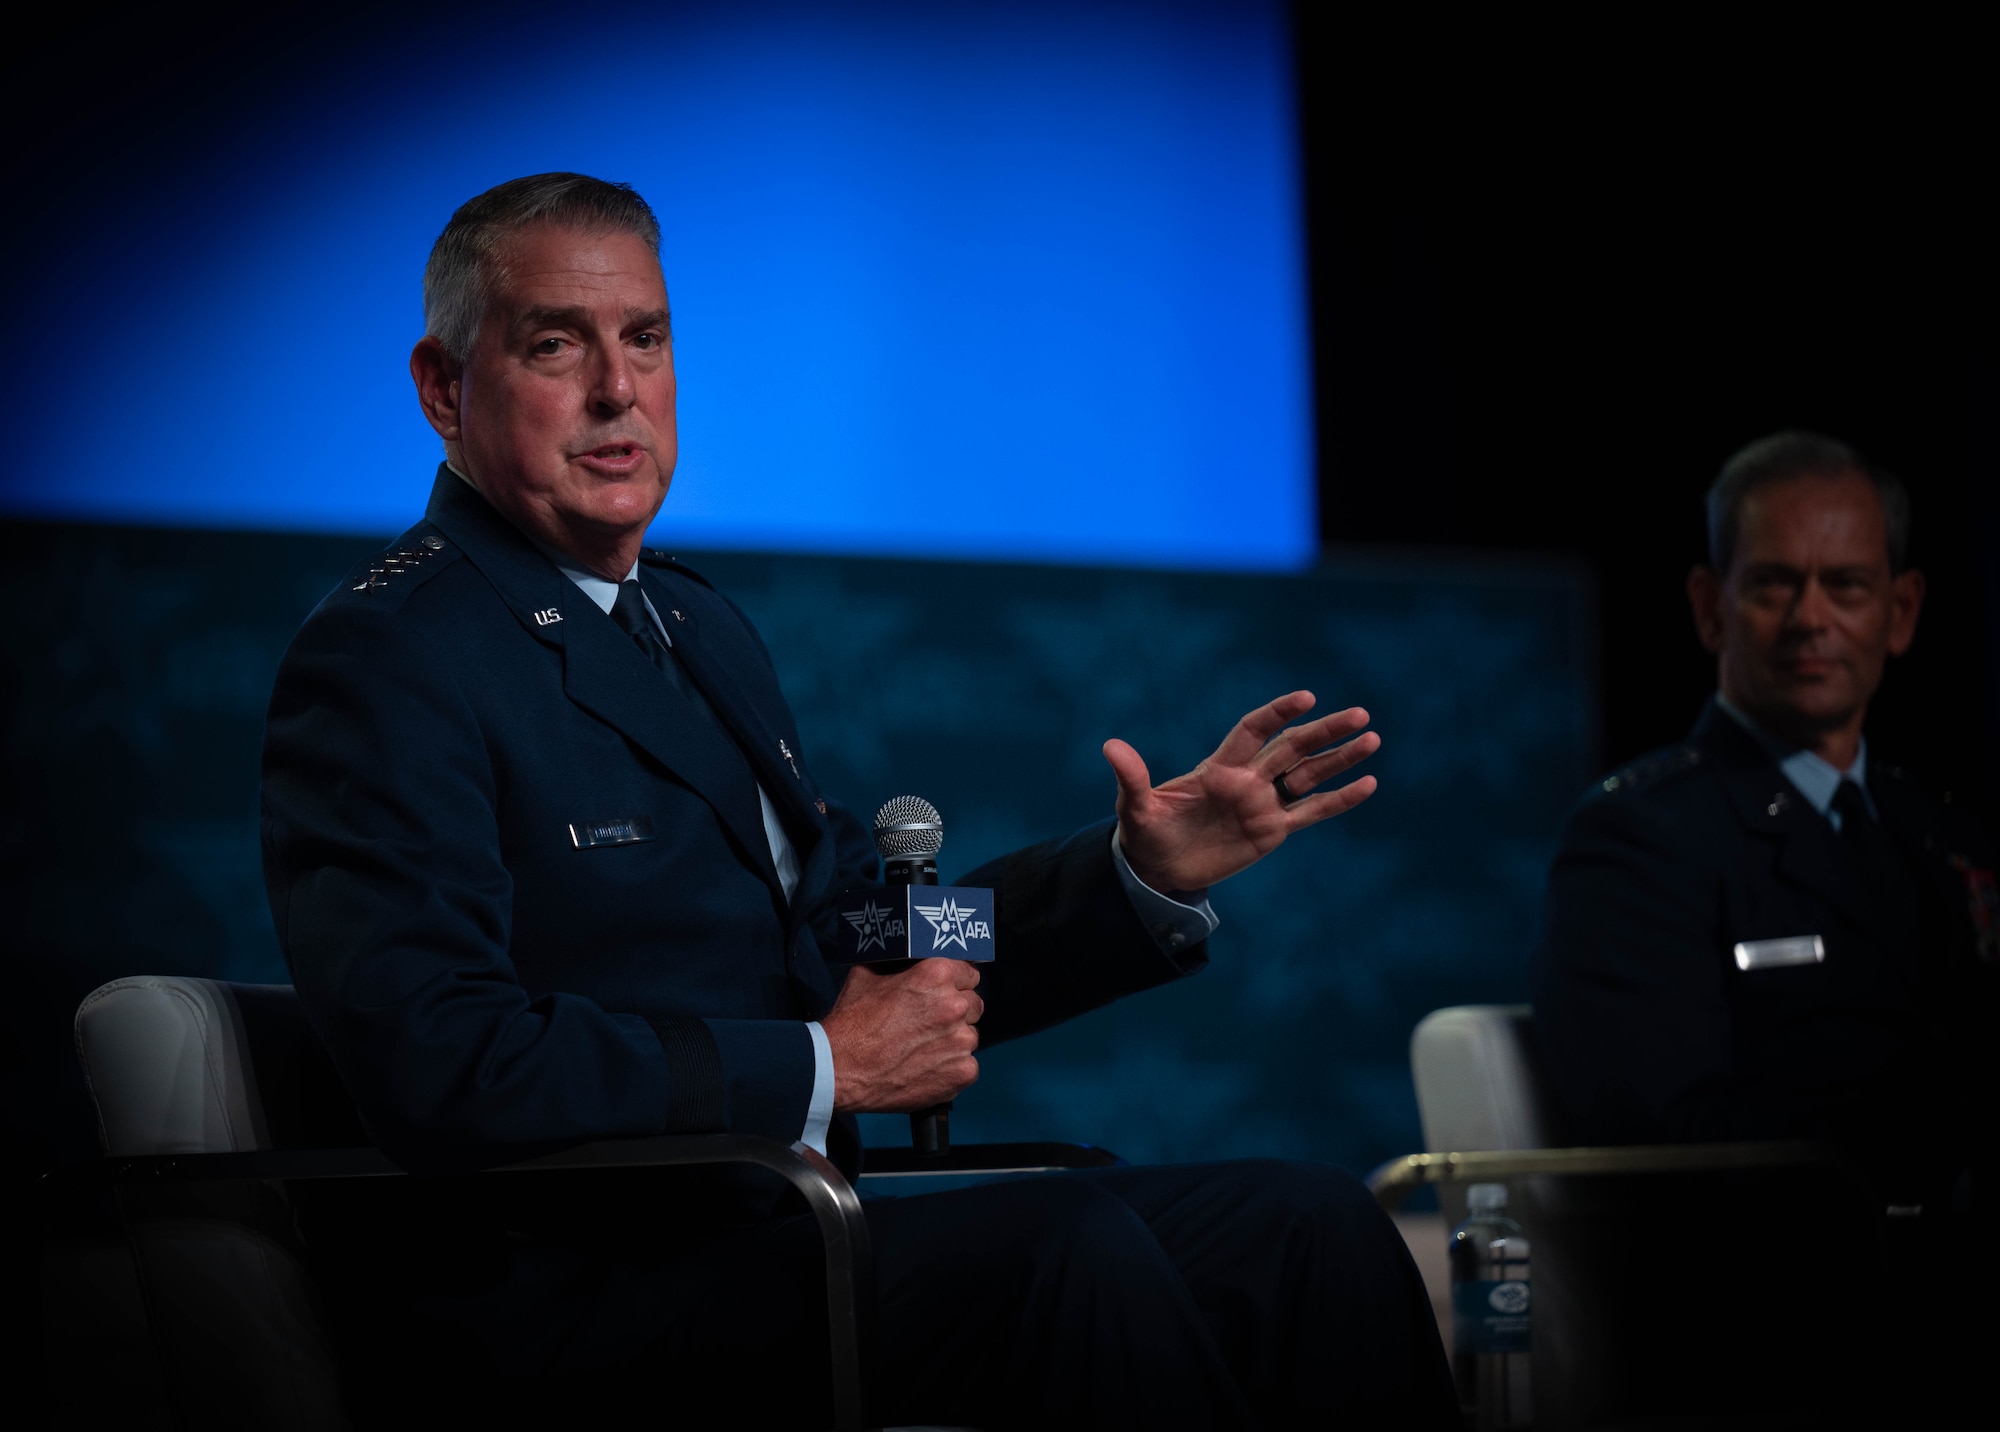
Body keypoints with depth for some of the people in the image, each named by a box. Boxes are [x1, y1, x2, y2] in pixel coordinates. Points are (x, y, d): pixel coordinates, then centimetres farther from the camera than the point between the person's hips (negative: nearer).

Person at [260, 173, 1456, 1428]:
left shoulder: (698, 623, 20)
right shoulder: (383, 659, -9)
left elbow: (888, 965, 22)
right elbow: (439, 1068, -22)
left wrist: (1145, 874, 6)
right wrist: (820, 1070, -16)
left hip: (772, 1249, 9)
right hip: (562, 1307, -9)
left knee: (1305, 1226, -4)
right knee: (1071, 1246, -30)